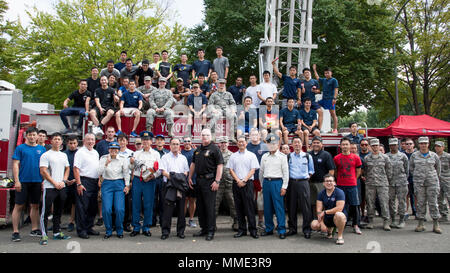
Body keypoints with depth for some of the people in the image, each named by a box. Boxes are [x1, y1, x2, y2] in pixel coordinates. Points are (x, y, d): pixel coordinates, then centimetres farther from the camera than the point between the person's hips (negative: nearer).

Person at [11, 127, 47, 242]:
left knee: (35, 206, 10)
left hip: (37, 181, 4)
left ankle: (34, 229, 20)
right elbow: (15, 165, -4)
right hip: (23, 181, -4)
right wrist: (16, 181, -11)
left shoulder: (42, 149, 10)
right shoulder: (20, 148, 0)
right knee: (19, 206, -1)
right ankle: (15, 232, 4)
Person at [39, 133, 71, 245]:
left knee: (58, 211, 13)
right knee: (46, 211, -6)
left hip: (61, 187, 6)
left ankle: (57, 233, 21)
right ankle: (44, 236, -3)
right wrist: (55, 183, -12)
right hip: (49, 187, -6)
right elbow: (43, 171, -10)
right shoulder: (46, 155, -3)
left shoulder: (64, 155, 16)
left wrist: (63, 181, 1)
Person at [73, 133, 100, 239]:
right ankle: (81, 230, 3)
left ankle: (89, 228, 22)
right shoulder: (80, 152, -5)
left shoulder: (95, 153, 17)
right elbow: (76, 169, -12)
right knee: (82, 207, -4)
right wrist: (79, 184, -18)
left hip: (95, 182, 7)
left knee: (93, 207, 11)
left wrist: (99, 181, 15)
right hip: (84, 182, -7)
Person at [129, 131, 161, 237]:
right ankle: (136, 227, 12)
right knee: (136, 204, 2)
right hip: (137, 180, 2)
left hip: (149, 181, -2)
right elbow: (132, 168, 17)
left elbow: (159, 169, 4)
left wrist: (152, 176, -13)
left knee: (148, 205, -1)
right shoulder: (136, 153, 15)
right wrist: (131, 163, -4)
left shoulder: (156, 154, 8)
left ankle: (146, 228, 10)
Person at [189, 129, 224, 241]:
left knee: (210, 206, -5)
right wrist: (190, 177, 16)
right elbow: (193, 164, 22)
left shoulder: (214, 149, -6)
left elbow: (220, 165, -12)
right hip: (199, 180, 7)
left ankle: (211, 231, 2)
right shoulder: (198, 150, 15)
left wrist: (217, 181, -17)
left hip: (209, 180, -7)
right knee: (200, 206, 11)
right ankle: (203, 228, 22)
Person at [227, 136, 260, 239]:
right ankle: (242, 229, 12)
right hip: (236, 183, 3)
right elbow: (231, 170, 8)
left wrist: (244, 181, -11)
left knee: (249, 206, -6)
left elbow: (253, 170, -1)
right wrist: (238, 181, -6)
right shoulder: (233, 156, 13)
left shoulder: (251, 155, 6)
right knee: (239, 207, 5)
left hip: (247, 183, -3)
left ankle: (253, 230, 0)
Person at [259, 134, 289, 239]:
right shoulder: (264, 157, 12)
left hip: (277, 182, -4)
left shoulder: (282, 157, 0)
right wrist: (262, 183, 17)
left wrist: (284, 187, -7)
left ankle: (282, 230, 2)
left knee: (279, 207, -5)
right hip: (266, 182, 4)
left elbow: (286, 172, -2)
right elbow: (261, 171, 19)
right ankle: (269, 229, 18)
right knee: (267, 207, 8)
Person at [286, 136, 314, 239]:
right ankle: (292, 228, 15)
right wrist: (287, 178, 3)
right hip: (291, 183, 1)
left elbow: (311, 169, 16)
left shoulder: (307, 156, 9)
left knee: (306, 206, -5)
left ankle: (306, 229, 3)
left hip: (303, 182, -1)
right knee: (292, 206, 5)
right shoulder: (288, 157, 10)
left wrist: (308, 176, 3)